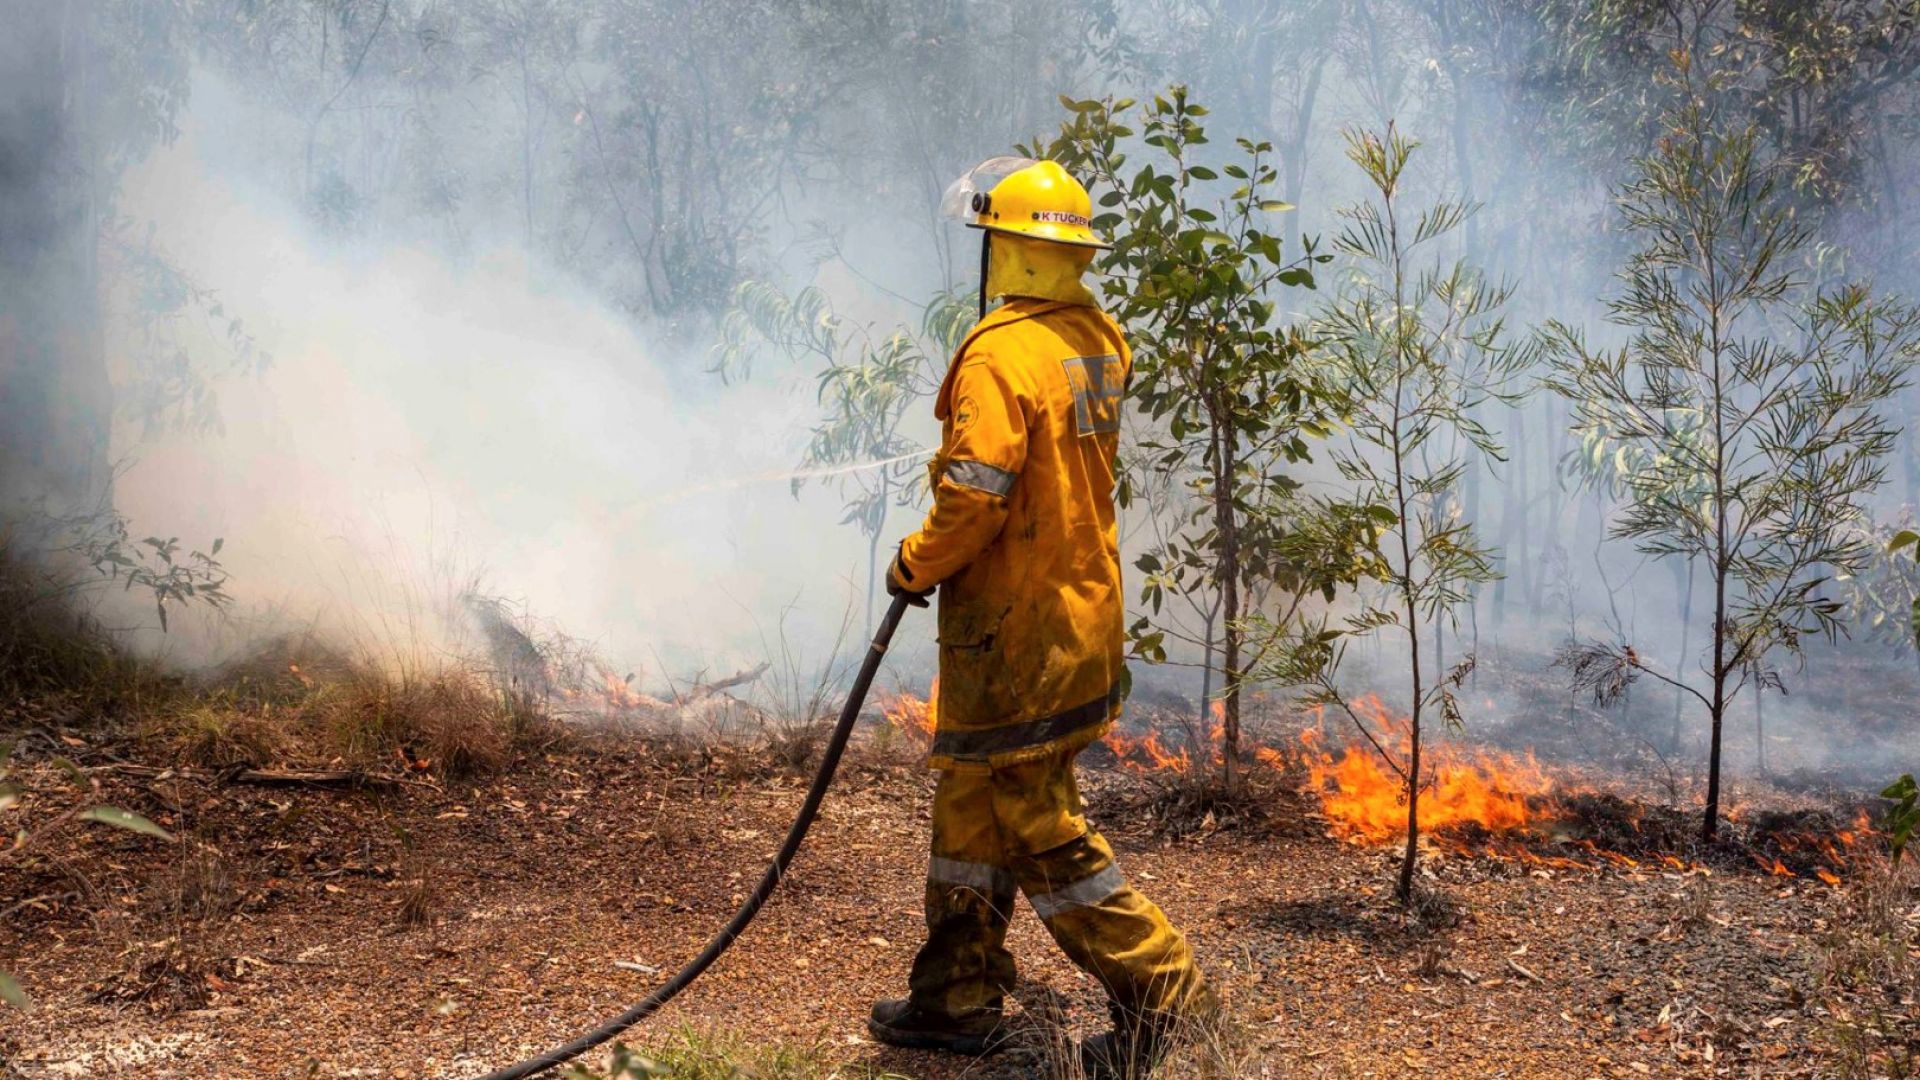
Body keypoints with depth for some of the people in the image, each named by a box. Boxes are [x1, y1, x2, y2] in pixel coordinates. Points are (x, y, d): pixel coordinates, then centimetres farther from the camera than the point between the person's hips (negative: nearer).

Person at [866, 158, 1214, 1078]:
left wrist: (915, 565, -9)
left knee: (1036, 823, 1)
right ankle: (956, 998, 27)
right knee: (970, 802, 18)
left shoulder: (1000, 353, -20)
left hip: (1013, 631, -9)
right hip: (1085, 613, 9)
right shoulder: (1099, 339, 8)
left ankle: (1156, 985, 5)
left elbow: (976, 495, -24)